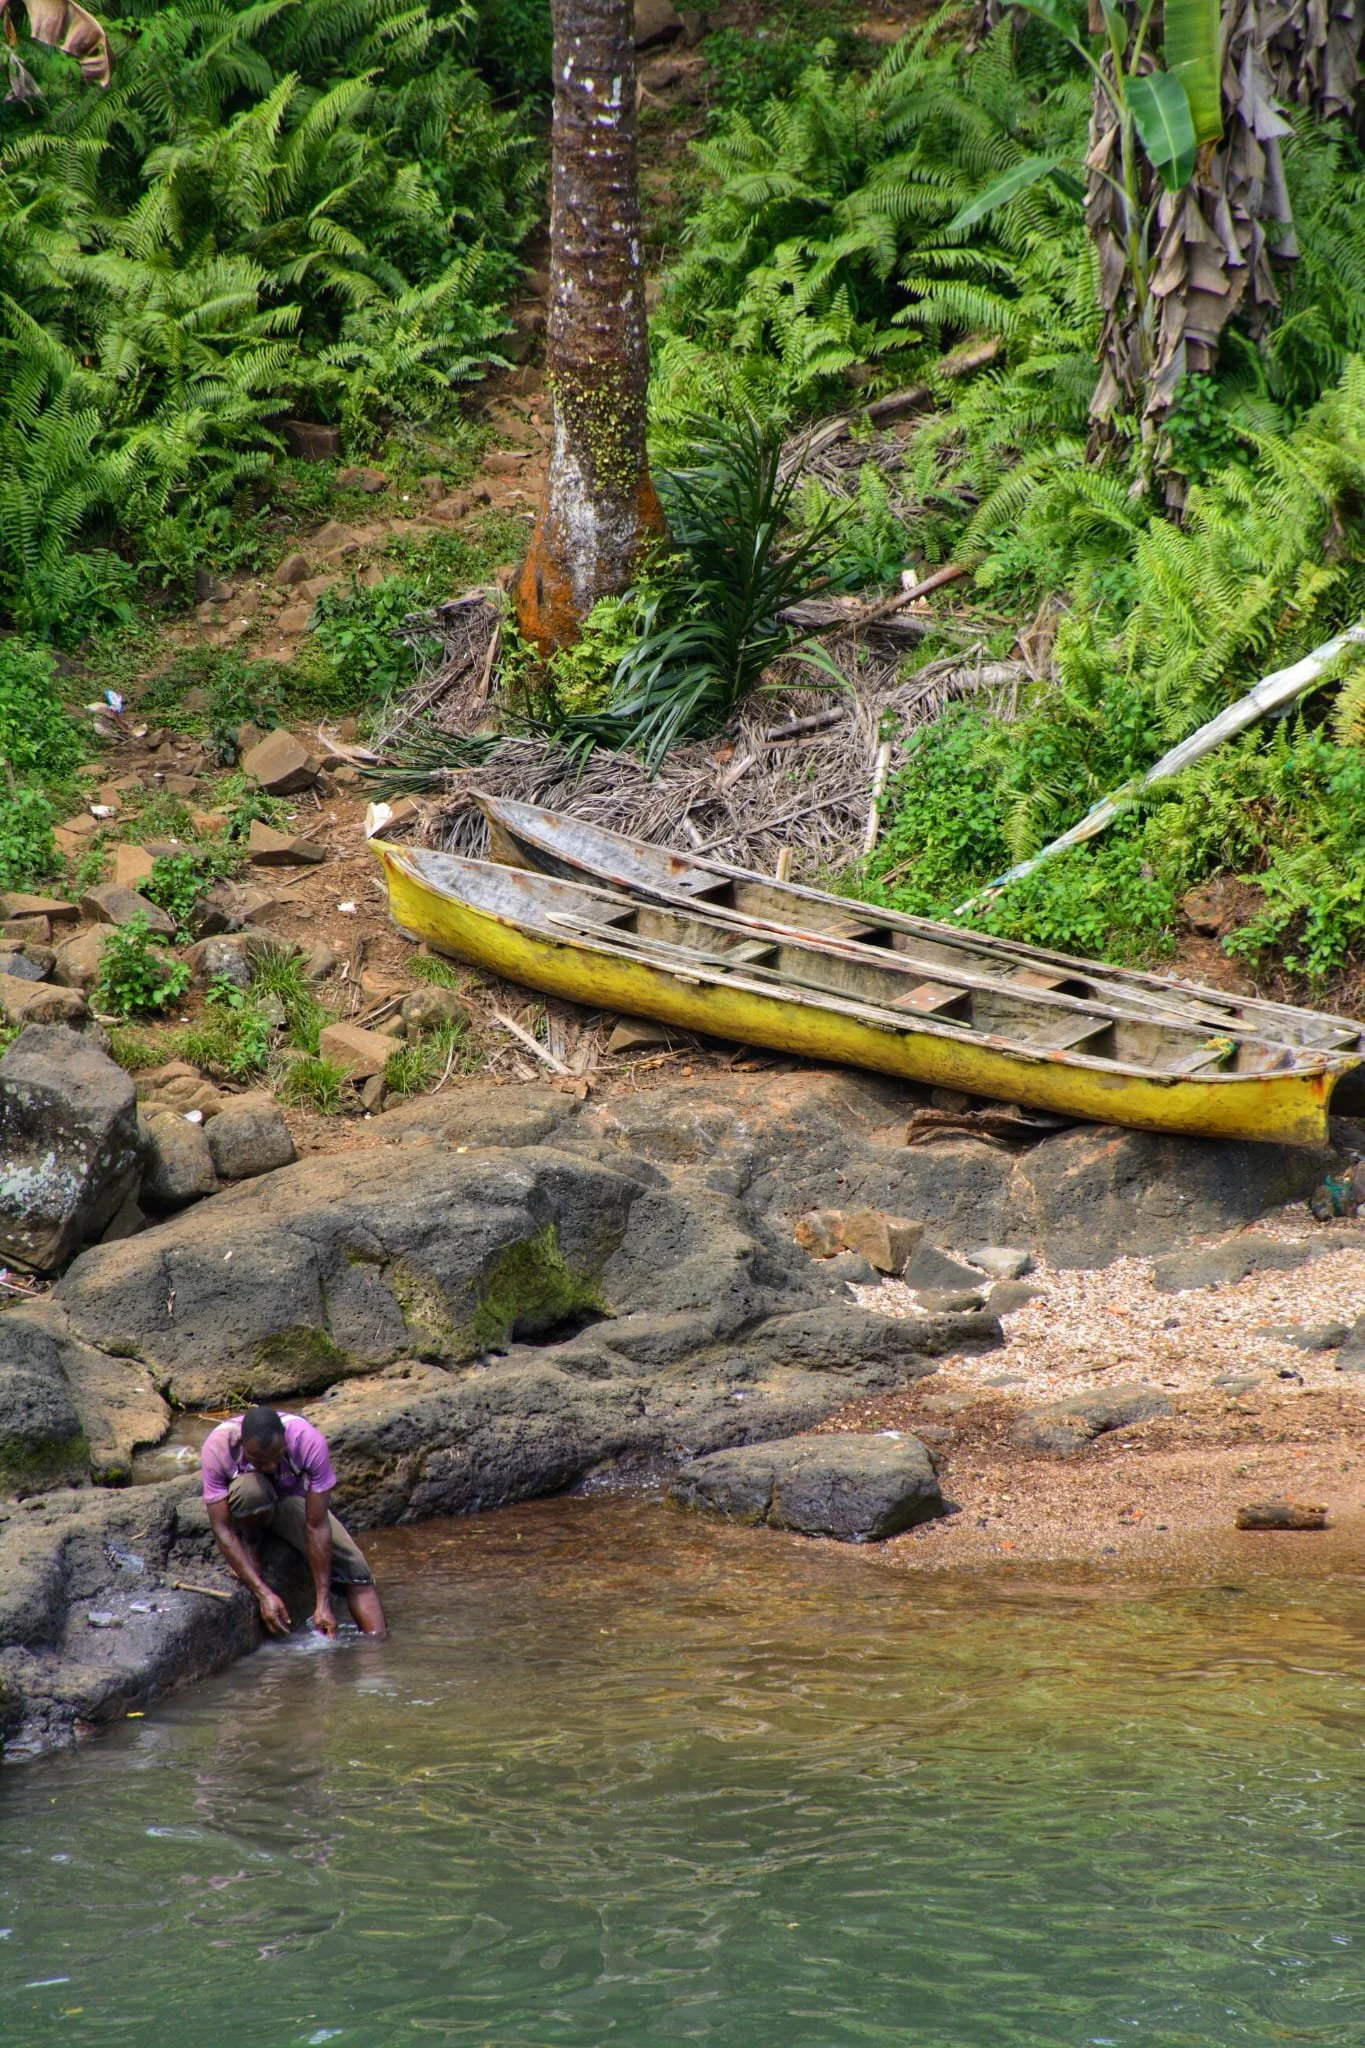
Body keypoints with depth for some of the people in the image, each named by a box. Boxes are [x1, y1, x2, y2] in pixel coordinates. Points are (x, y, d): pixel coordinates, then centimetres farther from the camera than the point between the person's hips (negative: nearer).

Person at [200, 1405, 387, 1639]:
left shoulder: (310, 1442, -33)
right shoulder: (217, 1449, -34)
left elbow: (317, 1526, -31)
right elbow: (222, 1530, -31)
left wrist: (323, 1604, -33)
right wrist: (263, 1594, -38)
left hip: (295, 1501, 1)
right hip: (247, 1510, -1)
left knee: (354, 1567, -23)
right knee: (251, 1488, -37)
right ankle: (248, 1543, -10)